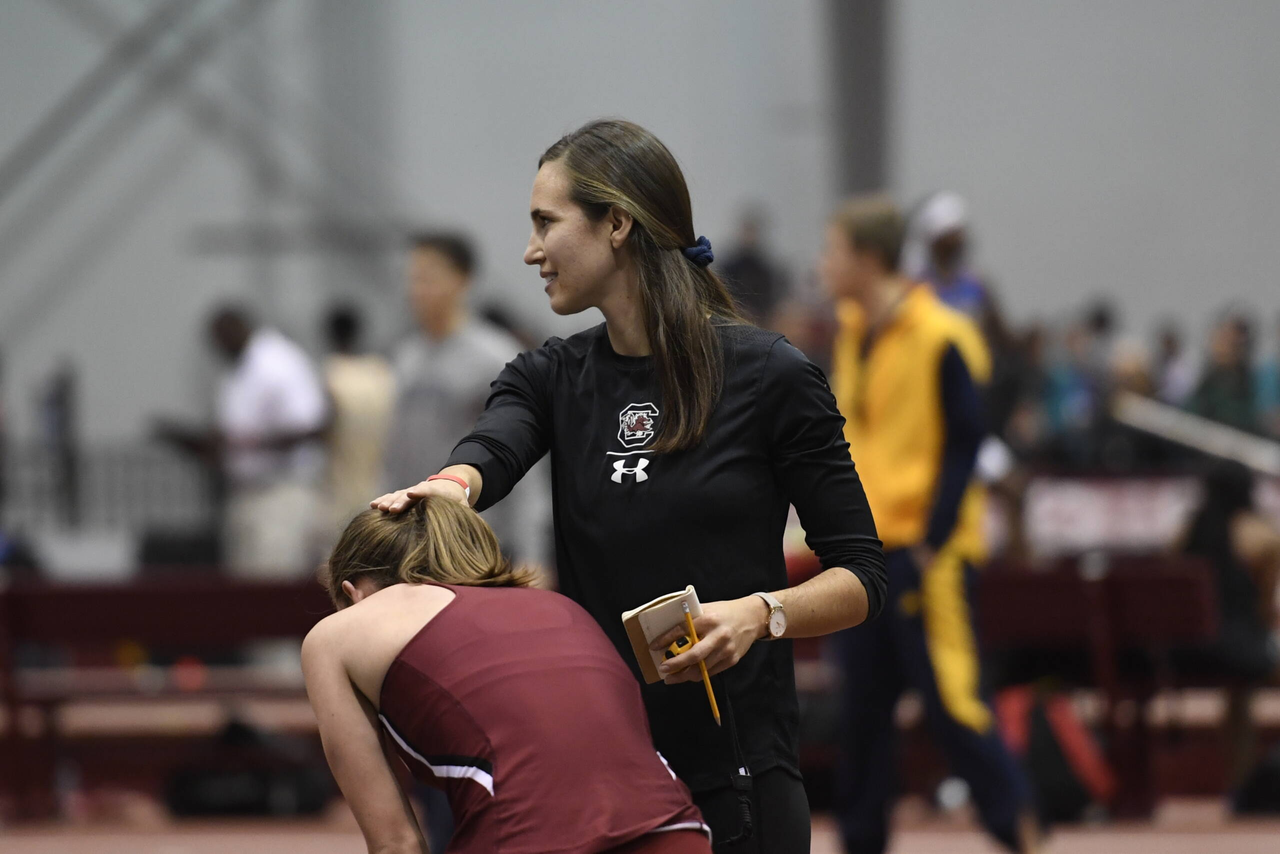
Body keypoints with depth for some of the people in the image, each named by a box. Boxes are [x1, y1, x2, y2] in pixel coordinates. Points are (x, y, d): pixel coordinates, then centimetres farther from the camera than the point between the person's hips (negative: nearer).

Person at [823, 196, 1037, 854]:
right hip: (864, 549, 7)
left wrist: (931, 544, -16)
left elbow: (963, 446, -12)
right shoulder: (852, 335, 12)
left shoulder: (941, 339, -11)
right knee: (861, 704, 8)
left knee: (949, 698, -8)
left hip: (924, 550, -7)